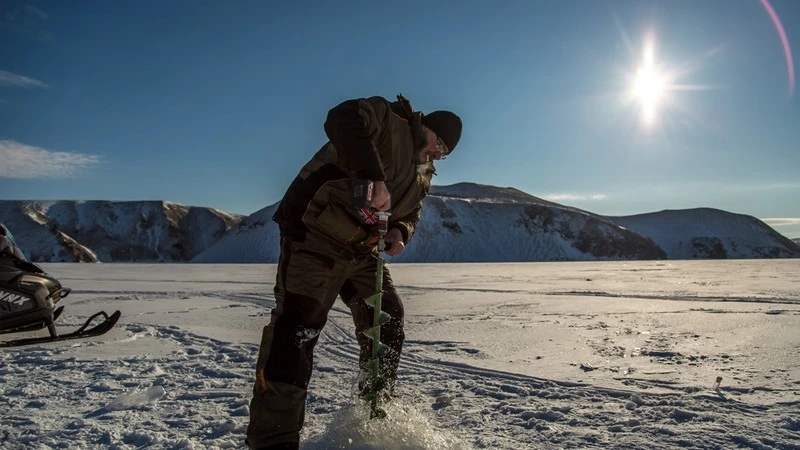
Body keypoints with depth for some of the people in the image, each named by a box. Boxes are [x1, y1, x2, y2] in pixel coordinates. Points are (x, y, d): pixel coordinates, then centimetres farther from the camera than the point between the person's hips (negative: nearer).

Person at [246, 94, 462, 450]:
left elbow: (410, 212, 23)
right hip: (316, 235, -9)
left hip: (362, 250, 10)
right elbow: (343, 120, -30)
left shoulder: (423, 173, 17)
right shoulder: (389, 120, -9)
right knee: (297, 326, -16)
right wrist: (375, 177, -38)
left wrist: (399, 232, -2)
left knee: (387, 320, 12)